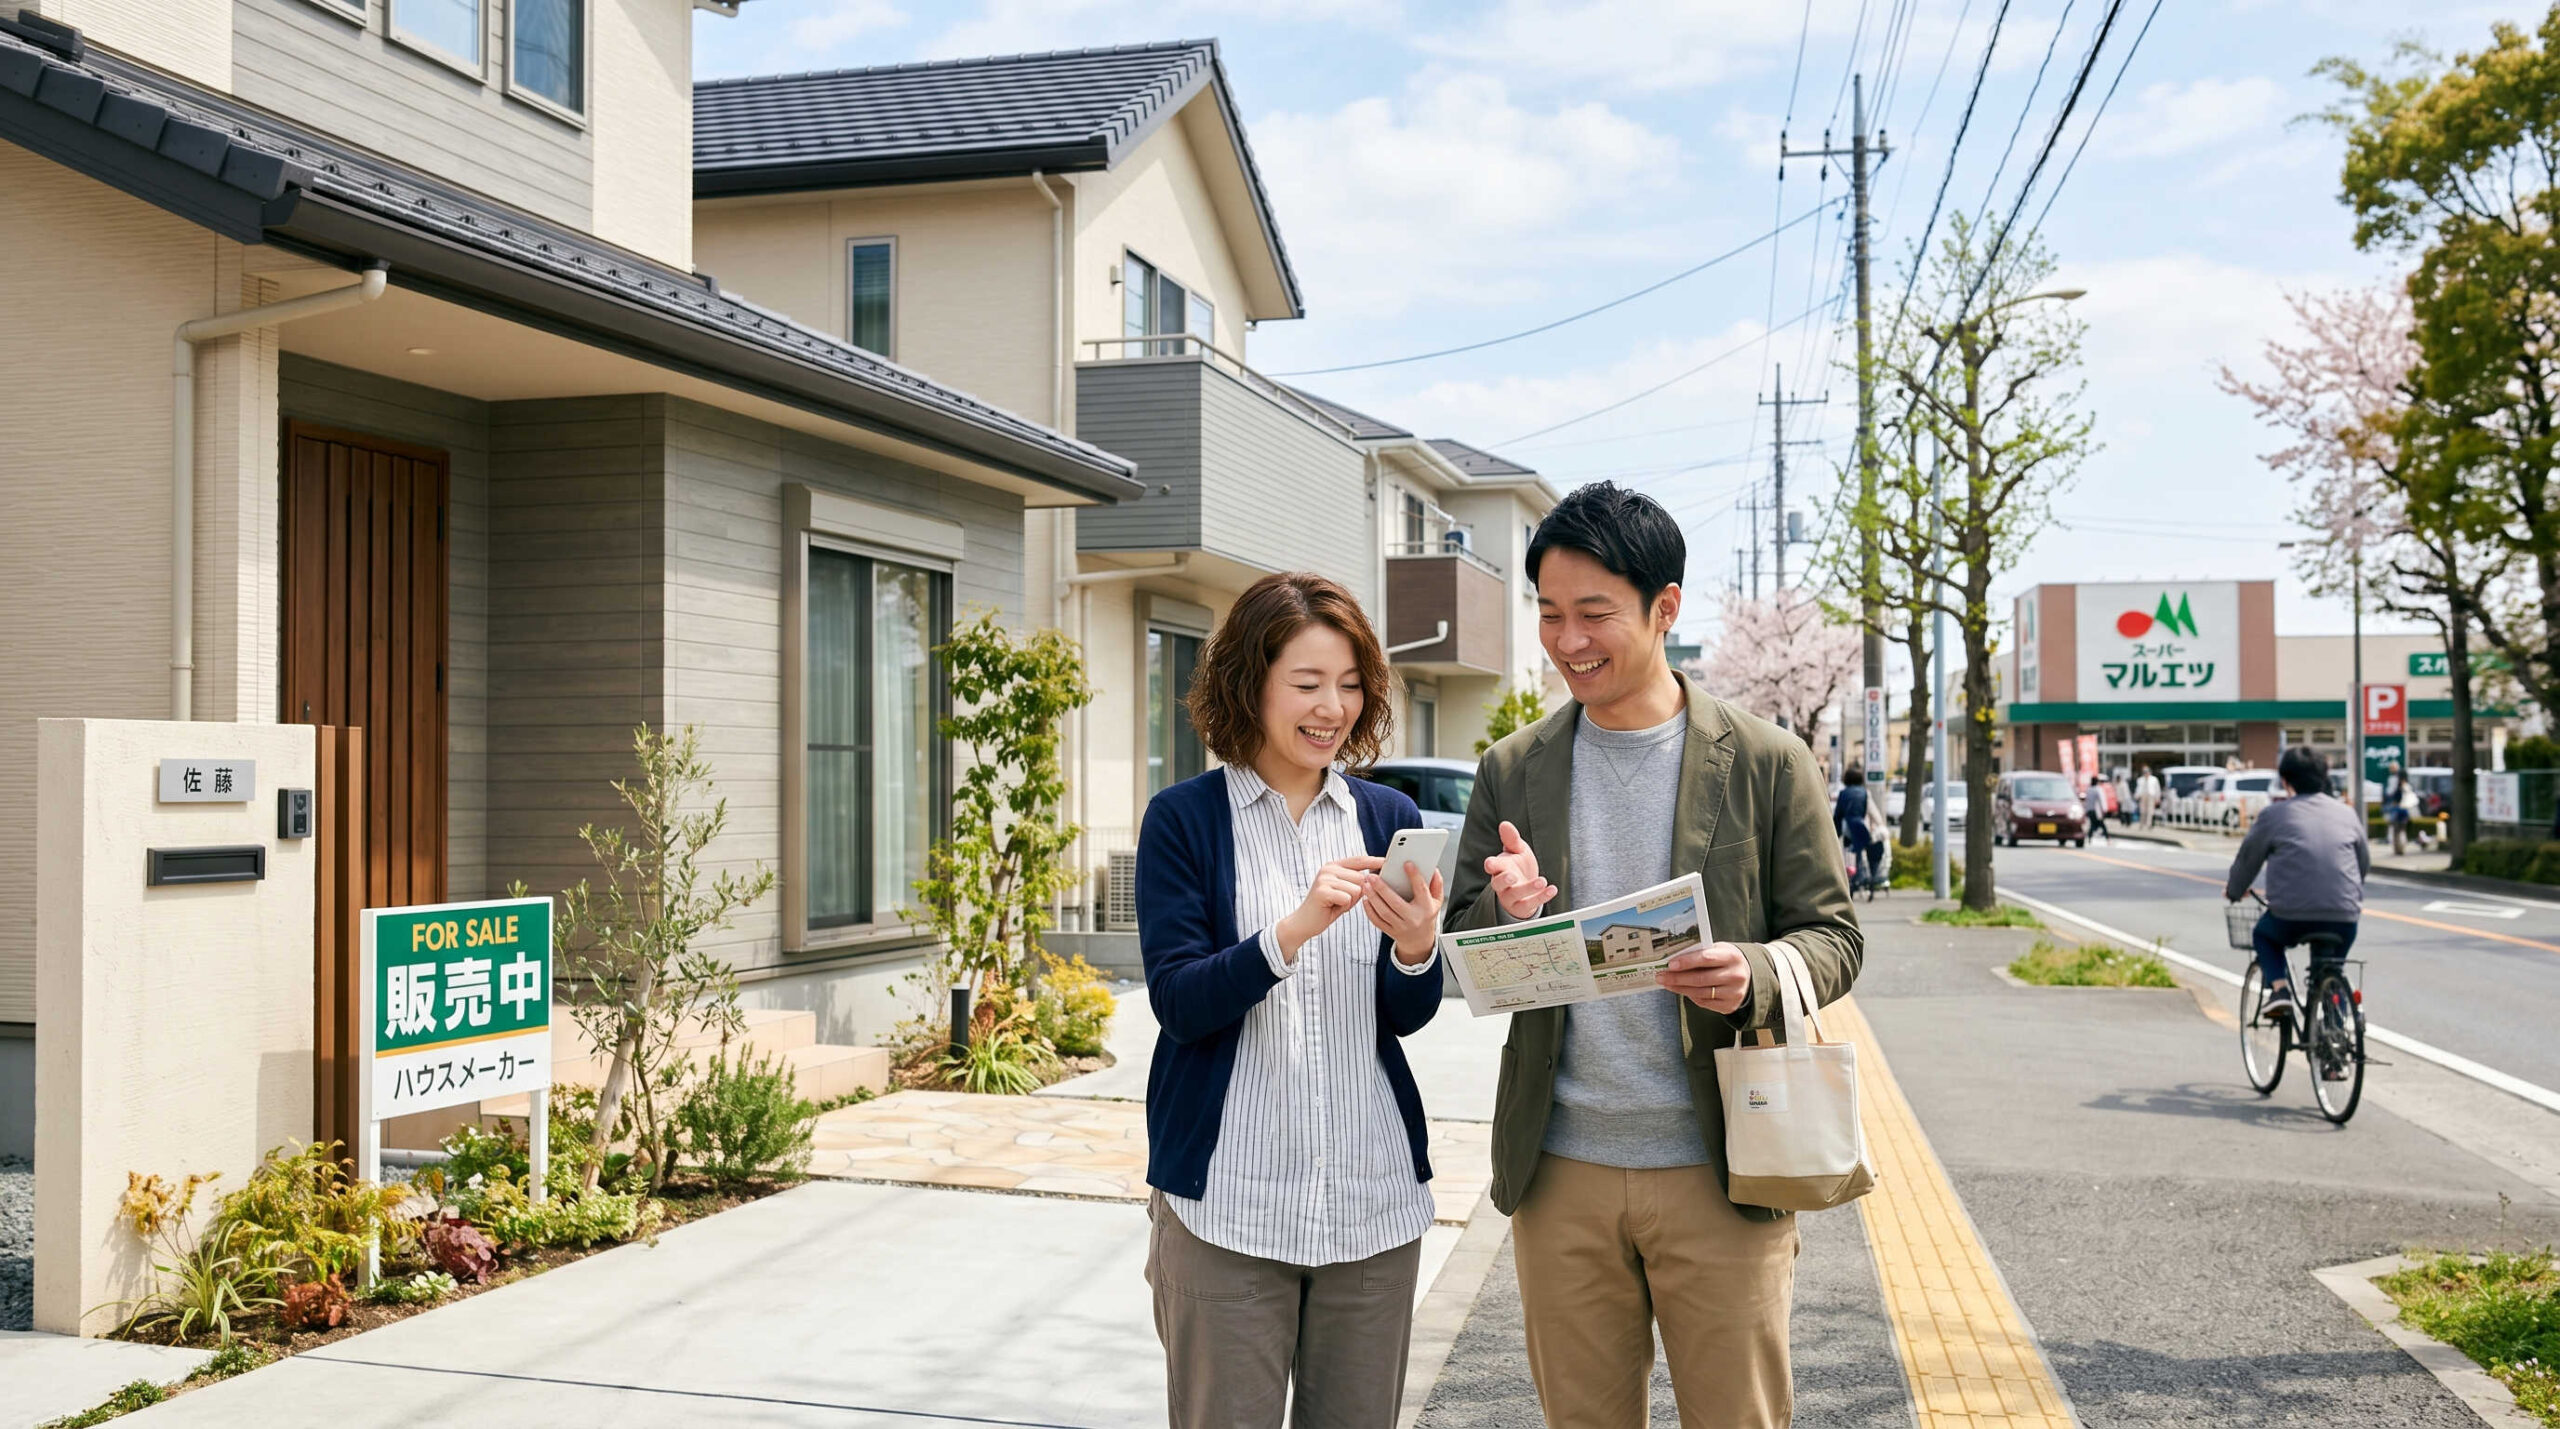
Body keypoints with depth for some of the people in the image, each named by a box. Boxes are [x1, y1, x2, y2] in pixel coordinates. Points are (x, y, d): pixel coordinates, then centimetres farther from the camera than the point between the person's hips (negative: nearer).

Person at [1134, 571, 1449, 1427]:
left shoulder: (1388, 819, 6)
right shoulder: (1184, 820, -3)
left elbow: (1410, 1015, 4)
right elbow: (1178, 1003, -11)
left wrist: (1416, 948, -19)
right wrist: (1294, 930, -26)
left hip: (1372, 1195, 3)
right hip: (1229, 1197, -3)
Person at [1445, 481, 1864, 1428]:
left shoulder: (1768, 765, -2)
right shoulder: (1511, 771, 6)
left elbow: (1832, 936, 0)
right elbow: (1460, 950, 8)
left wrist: (1755, 975, -22)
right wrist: (1507, 913, -16)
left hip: (1719, 1171, -2)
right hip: (1560, 1172, 3)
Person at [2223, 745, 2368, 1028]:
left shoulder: (2275, 814, 4)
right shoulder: (2347, 814, 14)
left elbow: (2247, 859, 14)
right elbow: (2365, 864, 27)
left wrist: (2234, 892, 33)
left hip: (2291, 917, -3)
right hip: (2344, 920, 3)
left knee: (2263, 936, 29)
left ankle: (2279, 989, 6)